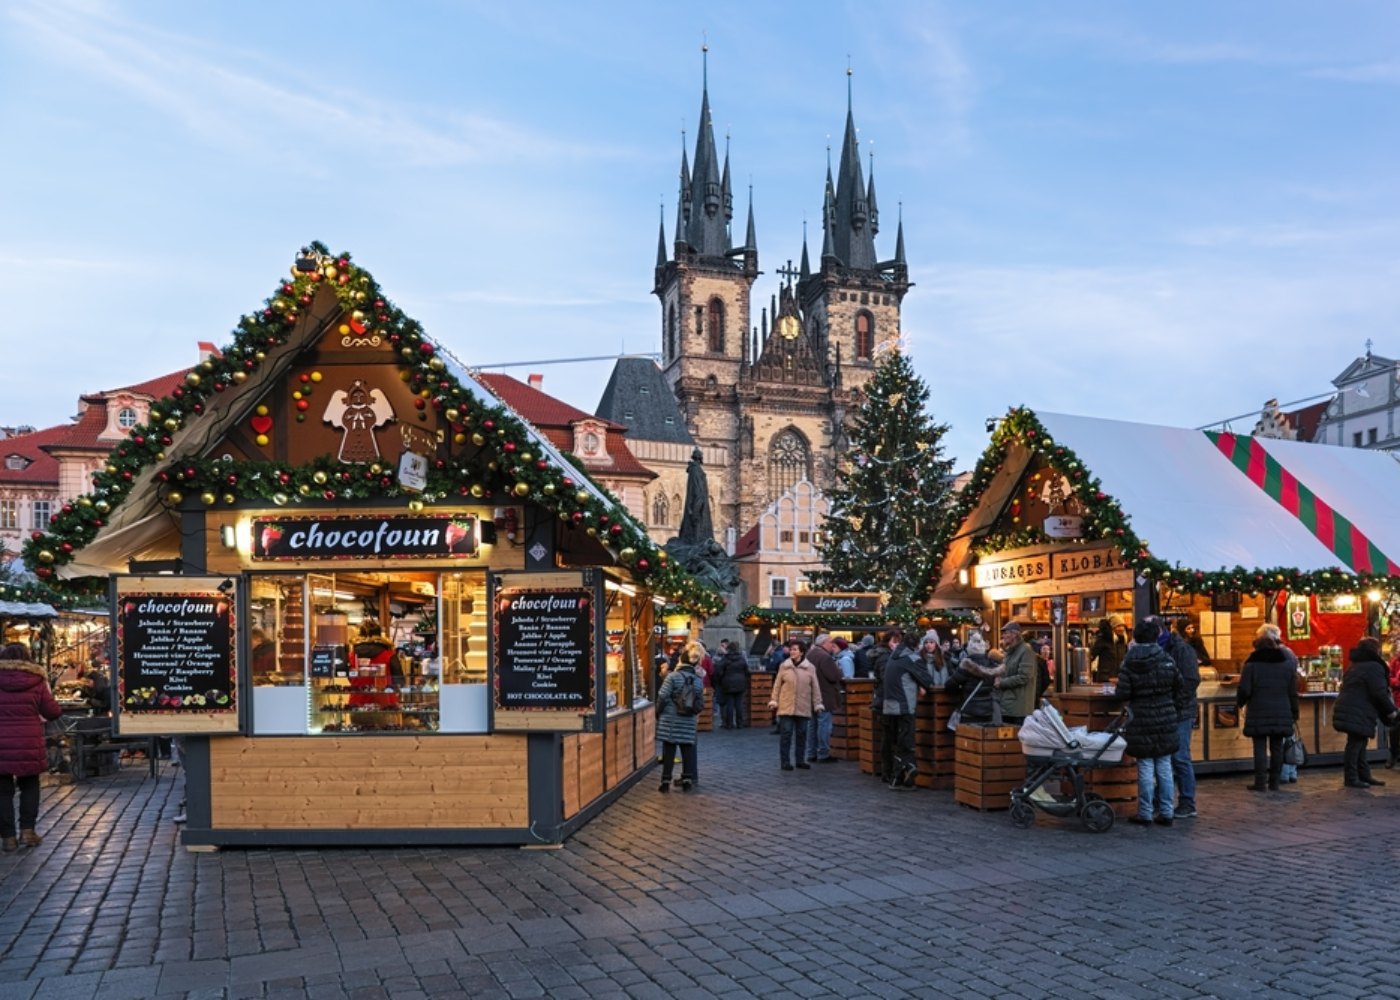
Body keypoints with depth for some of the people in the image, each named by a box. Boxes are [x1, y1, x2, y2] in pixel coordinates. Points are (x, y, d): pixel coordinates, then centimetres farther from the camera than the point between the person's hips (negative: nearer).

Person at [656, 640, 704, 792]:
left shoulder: (673, 676, -10)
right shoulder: (699, 681, 3)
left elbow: (662, 697, -12)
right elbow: (700, 703, 7)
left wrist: (658, 713, 1)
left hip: (670, 719, -3)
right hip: (689, 721, 3)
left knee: (669, 750, 4)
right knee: (687, 749, 11)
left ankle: (666, 781, 5)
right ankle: (687, 779, 11)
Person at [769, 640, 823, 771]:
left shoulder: (810, 668, 0)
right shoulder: (784, 666, 1)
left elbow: (815, 687, 5)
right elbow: (777, 685, 5)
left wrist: (817, 704, 4)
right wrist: (774, 700, 1)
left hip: (803, 708, 1)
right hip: (786, 707, -1)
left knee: (801, 734, 8)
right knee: (786, 734, -1)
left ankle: (800, 760, 19)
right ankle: (785, 761, 6)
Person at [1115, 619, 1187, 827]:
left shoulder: (1129, 662, -9)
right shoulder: (1166, 659, 0)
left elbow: (1121, 694, -12)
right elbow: (1180, 687, 5)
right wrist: (1174, 711, 15)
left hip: (1142, 720, -3)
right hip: (1166, 720, 3)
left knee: (1145, 768, 2)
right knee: (1164, 766, 9)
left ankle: (1145, 814, 6)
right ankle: (1166, 812, 13)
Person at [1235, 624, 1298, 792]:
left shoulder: (1252, 664, -10)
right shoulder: (1286, 663, 2)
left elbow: (1244, 690, -9)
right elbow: (1293, 692, 6)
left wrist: (1240, 703, 12)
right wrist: (1294, 713, 15)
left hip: (1258, 714, -3)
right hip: (1281, 714, 3)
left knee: (1260, 747, 1)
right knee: (1277, 747, 9)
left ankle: (1260, 782, 0)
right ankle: (1274, 781, 13)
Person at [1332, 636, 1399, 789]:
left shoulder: (1354, 666, 20)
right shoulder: (1374, 667, -11)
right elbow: (1380, 693, -15)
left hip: (1348, 710, 10)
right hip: (1359, 713, -10)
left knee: (1359, 743, 16)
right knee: (1355, 744, -6)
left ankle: (1364, 775, 22)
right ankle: (1351, 778, -3)